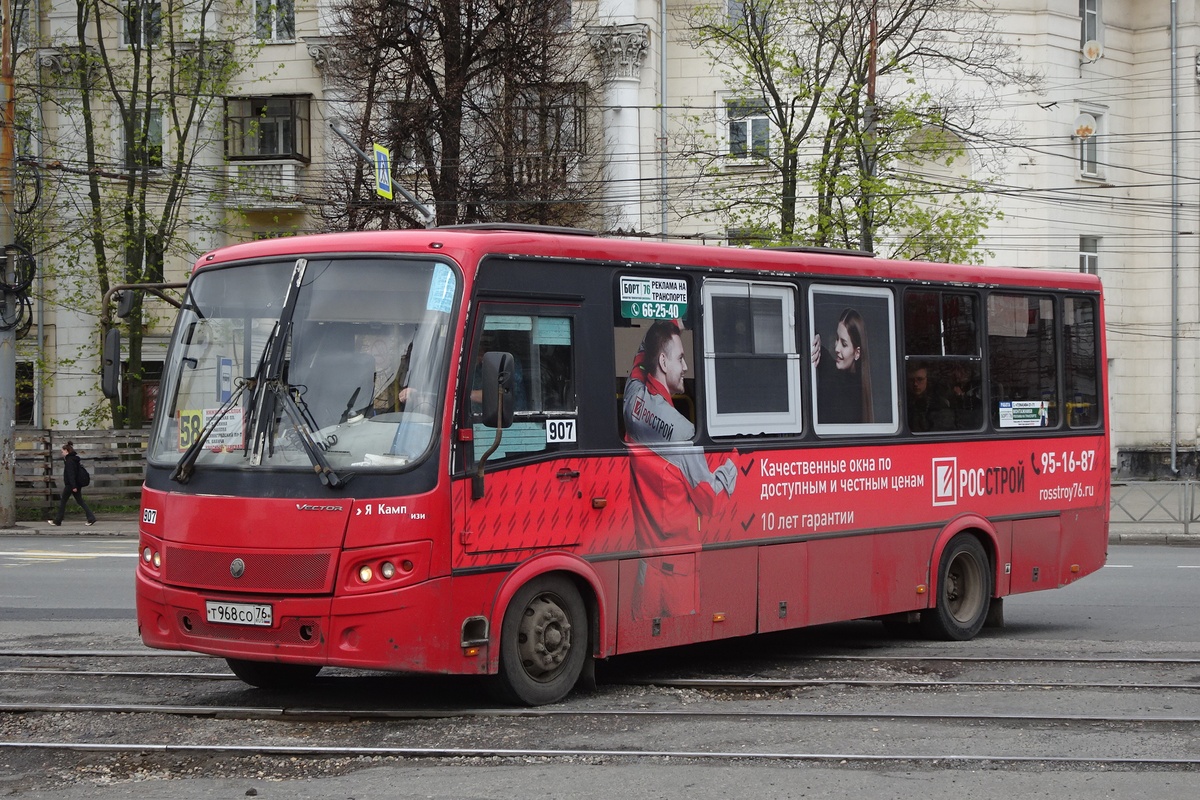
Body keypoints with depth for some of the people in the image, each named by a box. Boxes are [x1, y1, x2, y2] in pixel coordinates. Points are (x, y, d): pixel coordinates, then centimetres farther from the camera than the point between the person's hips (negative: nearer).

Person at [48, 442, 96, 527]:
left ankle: (57, 521, 10)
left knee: (62, 501, 3)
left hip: (70, 485, -9)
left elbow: (71, 474, -21)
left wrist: (73, 486, -25)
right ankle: (91, 518, -3)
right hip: (77, 484, 9)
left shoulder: (69, 461, -15)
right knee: (80, 501, 7)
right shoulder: (75, 459, 14)